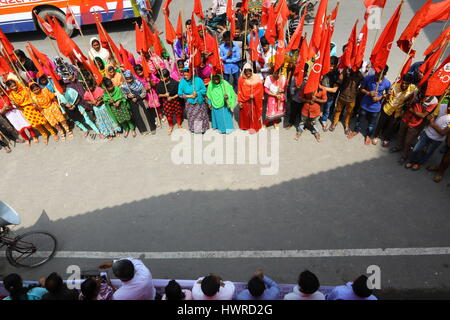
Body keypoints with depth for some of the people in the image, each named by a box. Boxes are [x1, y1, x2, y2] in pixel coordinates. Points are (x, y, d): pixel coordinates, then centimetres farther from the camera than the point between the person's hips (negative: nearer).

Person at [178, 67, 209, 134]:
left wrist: (197, 94, -24)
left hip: (199, 102, 0)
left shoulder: (198, 80, -15)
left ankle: (203, 128, 35)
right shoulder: (182, 82, -14)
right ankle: (193, 128, 36)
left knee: (201, 115, 14)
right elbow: (180, 94, -8)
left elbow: (204, 89, -7)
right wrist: (190, 96, -19)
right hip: (190, 103, 0)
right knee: (192, 116, 13)